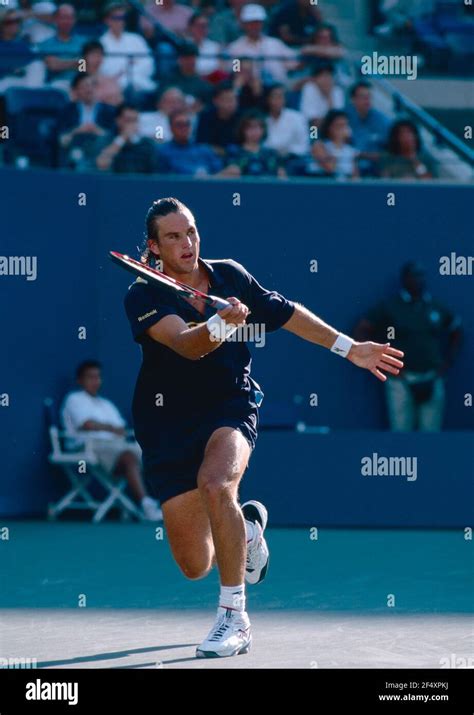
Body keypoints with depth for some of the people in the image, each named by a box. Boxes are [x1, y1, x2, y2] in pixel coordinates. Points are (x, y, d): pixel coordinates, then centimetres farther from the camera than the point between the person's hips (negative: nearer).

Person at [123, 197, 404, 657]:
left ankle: (235, 617, -27)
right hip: (169, 424, 0)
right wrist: (220, 325, -50)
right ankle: (248, 526, 39)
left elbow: (286, 313, 13)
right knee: (194, 566, 1)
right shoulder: (142, 297, -12)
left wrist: (348, 348, 14)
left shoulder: (230, 276, -2)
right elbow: (185, 343, -30)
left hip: (231, 407, 0)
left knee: (214, 482, -36)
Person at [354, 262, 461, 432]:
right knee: (401, 431, -5)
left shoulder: (437, 308, 9)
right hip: (401, 380, -3)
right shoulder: (389, 307, 0)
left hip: (432, 381, 3)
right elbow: (361, 332, 0)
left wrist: (448, 361, 14)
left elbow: (456, 332, 24)